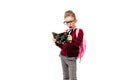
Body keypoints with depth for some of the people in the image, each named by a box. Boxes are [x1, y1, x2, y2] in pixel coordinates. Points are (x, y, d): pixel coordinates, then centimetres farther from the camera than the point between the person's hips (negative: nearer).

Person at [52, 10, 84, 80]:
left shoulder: (79, 31, -7)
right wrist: (56, 42, -4)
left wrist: (72, 40, -36)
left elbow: (78, 44, -18)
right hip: (63, 56, 6)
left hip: (71, 58, -6)